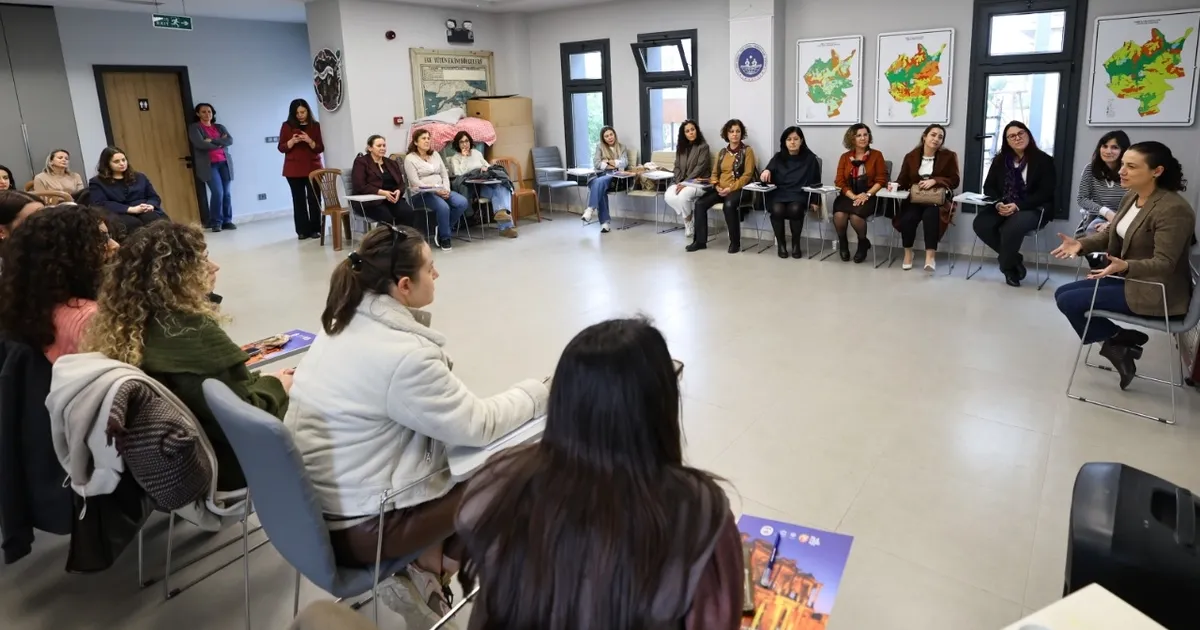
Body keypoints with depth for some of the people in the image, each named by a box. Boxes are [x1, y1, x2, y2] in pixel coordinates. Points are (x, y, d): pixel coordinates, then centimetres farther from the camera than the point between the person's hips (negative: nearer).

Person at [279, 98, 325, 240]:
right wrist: (292, 141, -15)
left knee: (314, 199, -4)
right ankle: (302, 230, 2)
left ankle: (315, 229, 3)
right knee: (299, 199, -1)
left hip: (313, 167, 0)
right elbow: (281, 148, 3)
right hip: (294, 169, 0)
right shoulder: (287, 126, 4)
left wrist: (309, 141, -16)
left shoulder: (315, 125, 4)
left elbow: (320, 148, 1)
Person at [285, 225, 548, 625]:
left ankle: (427, 561, 15)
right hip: (356, 526, -8)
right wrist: (538, 392, -4)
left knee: (451, 458, 17)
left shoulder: (343, 323, 2)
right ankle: (425, 576, 13)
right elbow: (477, 426, -18)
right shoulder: (402, 354, -26)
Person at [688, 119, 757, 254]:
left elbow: (747, 175, -8)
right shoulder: (722, 152, 17)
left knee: (729, 205, -38)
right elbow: (714, 173, 16)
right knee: (700, 203, -19)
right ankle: (700, 241, -12)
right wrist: (716, 186, -6)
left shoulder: (747, 150, 0)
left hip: (738, 189, -5)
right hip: (720, 189, 6)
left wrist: (731, 188, -18)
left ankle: (735, 242, -22)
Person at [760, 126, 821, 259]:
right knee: (777, 210, -33)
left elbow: (815, 182, 9)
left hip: (799, 195, -1)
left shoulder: (810, 158, 8)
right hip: (779, 194, 1)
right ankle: (781, 244, -11)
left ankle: (796, 244, -13)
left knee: (795, 209, -35)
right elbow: (768, 177, 1)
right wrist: (766, 171, -23)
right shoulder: (778, 157, 11)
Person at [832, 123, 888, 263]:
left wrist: (867, 195, -16)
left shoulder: (876, 155, 5)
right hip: (848, 196, 2)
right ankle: (843, 243, -1)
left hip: (868, 196, -2)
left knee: (855, 216, -33)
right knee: (839, 215, -31)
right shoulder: (845, 157, 10)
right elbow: (840, 181, 3)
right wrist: (853, 196, -13)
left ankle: (863, 243, -1)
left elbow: (881, 181, 0)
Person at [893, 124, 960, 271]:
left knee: (930, 216, -35)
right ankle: (908, 253, -8)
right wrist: (896, 185, -19)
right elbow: (903, 180, 5)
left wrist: (934, 181, -17)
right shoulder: (911, 156, 6)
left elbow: (955, 181, -1)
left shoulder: (949, 156, 3)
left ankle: (930, 255, -30)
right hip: (915, 199, 2)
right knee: (907, 218, -29)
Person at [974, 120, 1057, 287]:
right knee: (980, 223, -26)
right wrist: (998, 204, -15)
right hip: (1002, 207, 5)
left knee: (1011, 227, -36)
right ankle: (1015, 260, -7)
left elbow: (1045, 193, -10)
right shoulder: (999, 160, 11)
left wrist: (1018, 206, -24)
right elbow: (989, 187, 7)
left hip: (1033, 209, -5)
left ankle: (1008, 266, -7)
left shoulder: (1044, 160, -3)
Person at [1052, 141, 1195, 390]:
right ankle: (1120, 340, 7)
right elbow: (1110, 235, 11)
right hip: (1128, 278, 9)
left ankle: (1116, 341, 5)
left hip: (1155, 292, -9)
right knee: (1062, 293, 5)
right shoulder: (1131, 197, 2)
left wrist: (1124, 265, -43)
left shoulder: (1174, 210, -24)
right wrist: (1081, 244, -9)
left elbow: (1164, 264, -25)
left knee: (1069, 301, -16)